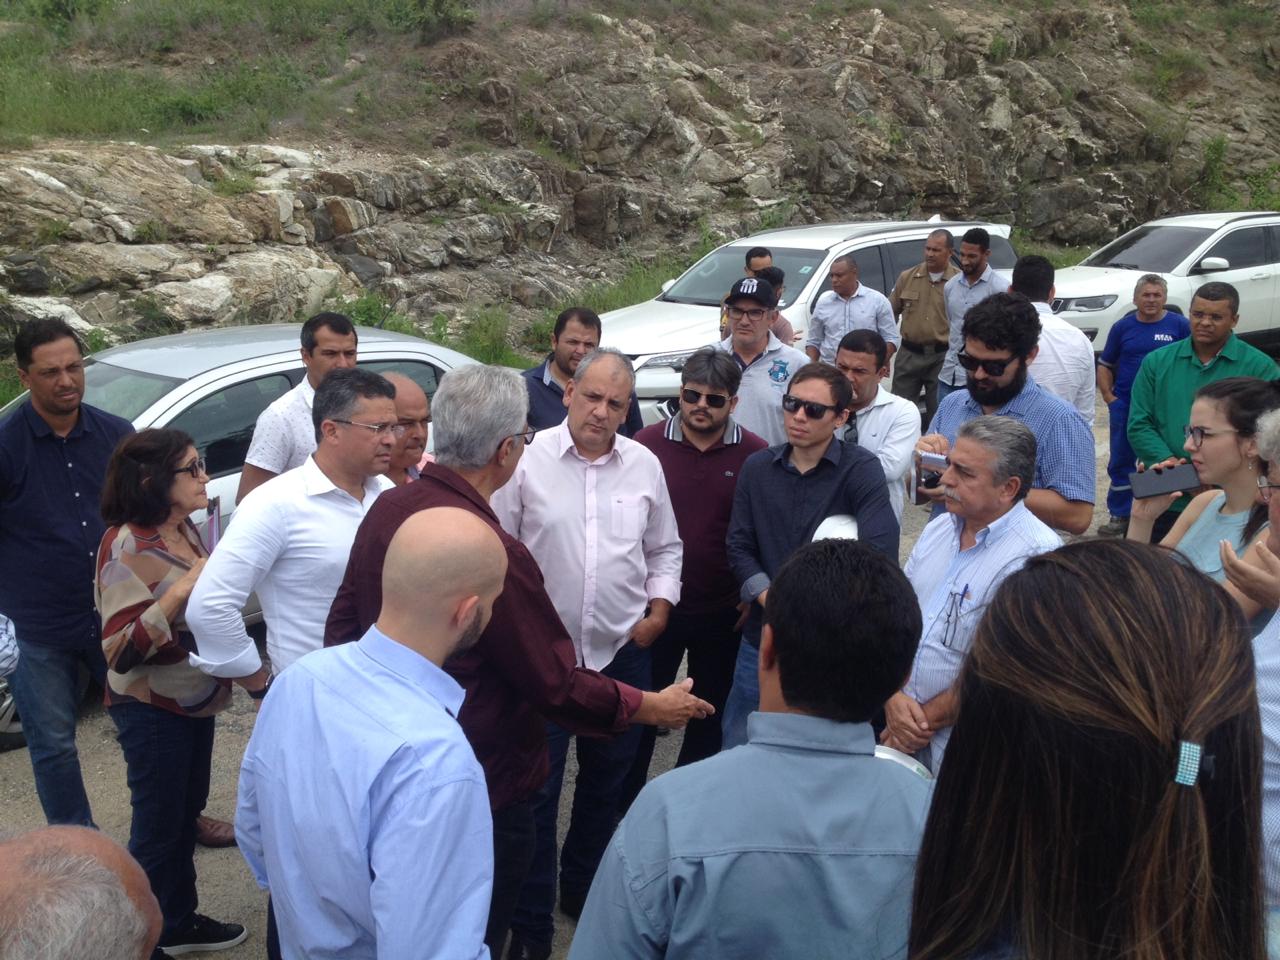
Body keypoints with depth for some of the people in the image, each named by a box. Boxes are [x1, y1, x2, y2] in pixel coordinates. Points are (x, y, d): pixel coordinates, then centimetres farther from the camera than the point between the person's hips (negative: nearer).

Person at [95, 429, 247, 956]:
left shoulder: (184, 528, 1)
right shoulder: (126, 547, -23)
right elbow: (118, 652, -27)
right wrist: (179, 591, -33)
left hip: (195, 698, 8)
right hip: (152, 710, -8)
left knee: (187, 813, 20)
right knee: (158, 827, 6)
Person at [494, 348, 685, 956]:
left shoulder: (645, 466, 3)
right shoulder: (528, 460, -8)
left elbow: (665, 549, 13)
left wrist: (660, 608, 1)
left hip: (622, 652, 4)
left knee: (606, 783, 18)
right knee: (535, 790, 4)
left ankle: (585, 893, 39)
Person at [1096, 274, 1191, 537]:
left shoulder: (1179, 325, -1)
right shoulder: (1123, 327, 6)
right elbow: (1105, 365, 12)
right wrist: (1108, 396, 0)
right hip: (1125, 406, 2)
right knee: (1121, 462, 6)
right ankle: (1120, 516, 17)